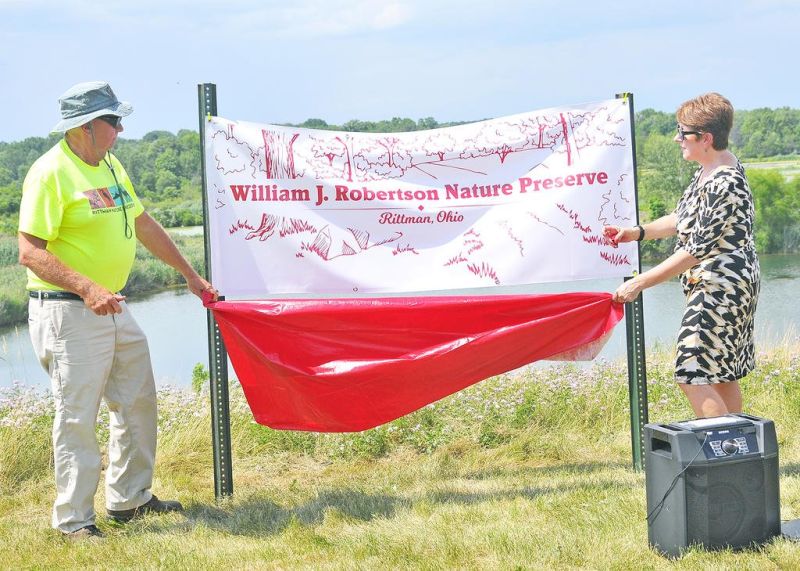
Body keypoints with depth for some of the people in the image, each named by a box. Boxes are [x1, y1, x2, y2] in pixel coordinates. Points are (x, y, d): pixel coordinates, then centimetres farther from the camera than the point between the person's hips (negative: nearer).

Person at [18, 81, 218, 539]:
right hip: (68, 312, -9)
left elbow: (144, 226, 22)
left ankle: (129, 499, 30)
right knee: (78, 417, -3)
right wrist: (86, 288, -33)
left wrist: (190, 274, 26)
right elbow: (30, 252, -22)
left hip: (114, 308, 9)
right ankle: (74, 520, 8)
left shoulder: (110, 165, 12)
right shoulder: (50, 173, -16)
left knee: (138, 401, 16)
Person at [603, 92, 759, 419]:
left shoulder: (723, 185, -24)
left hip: (720, 288, -11)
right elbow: (684, 220, 20)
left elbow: (696, 250, -25)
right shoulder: (710, 169, 8)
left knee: (692, 377, -12)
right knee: (722, 375, 15)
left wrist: (639, 284, -22)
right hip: (723, 286, 11)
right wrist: (637, 233, 8)